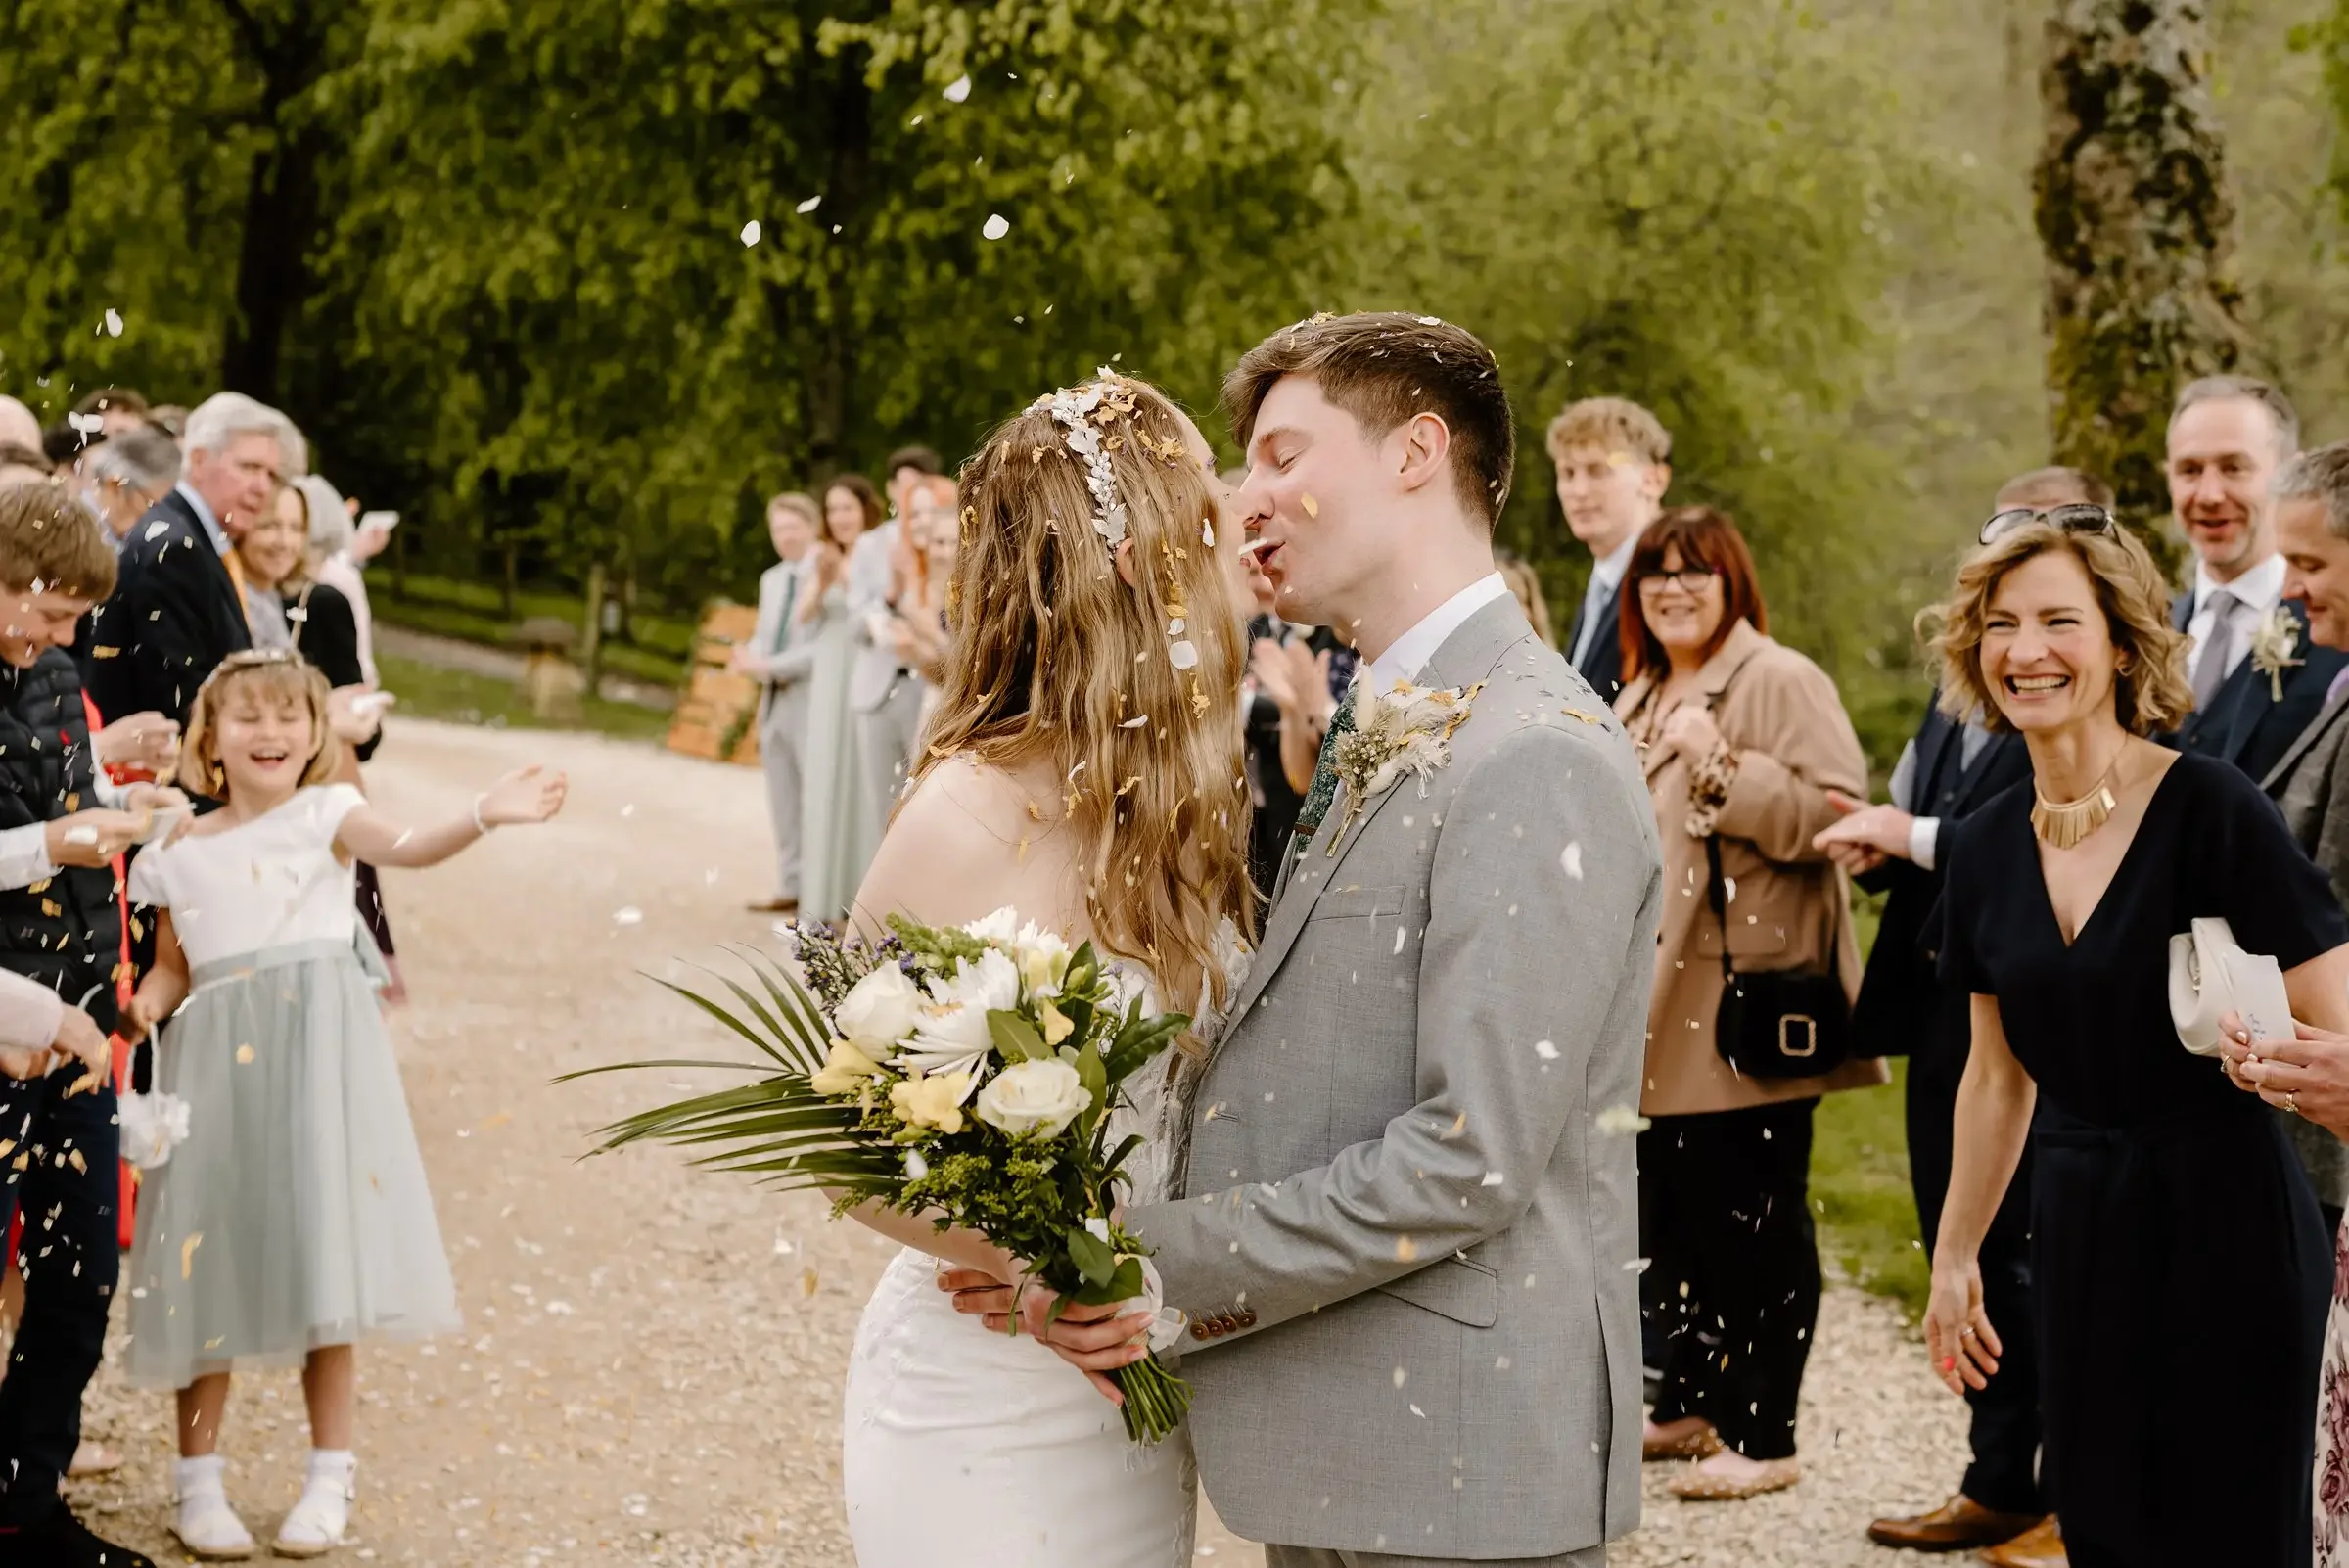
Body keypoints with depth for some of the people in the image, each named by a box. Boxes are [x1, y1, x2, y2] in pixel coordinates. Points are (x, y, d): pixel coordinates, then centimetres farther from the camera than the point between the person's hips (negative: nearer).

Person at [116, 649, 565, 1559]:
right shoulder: (179, 857, 10)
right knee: (212, 1256, 3)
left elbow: (405, 848, -18)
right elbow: (172, 968, 16)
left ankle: (330, 1477, 10)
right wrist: (139, 1006, -7)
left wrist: (483, 816, -37)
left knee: (322, 1254, -1)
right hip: (216, 1064, 2)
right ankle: (200, 1482, 14)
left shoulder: (325, 816, 2)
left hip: (316, 1053, -2)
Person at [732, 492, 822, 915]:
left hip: (814, 702, -8)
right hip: (775, 702, 8)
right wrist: (750, 657, -3)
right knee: (782, 801, 11)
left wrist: (770, 665, -19)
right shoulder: (772, 579, 17)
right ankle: (791, 888, 17)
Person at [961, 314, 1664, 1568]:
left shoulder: (1536, 759, -17)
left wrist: (1168, 1264, -16)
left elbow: (1472, 1155, -22)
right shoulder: (1388, 738, 15)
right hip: (1332, 1447, 9)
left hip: (1458, 1465, -9)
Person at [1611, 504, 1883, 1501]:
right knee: (1669, 1212, 14)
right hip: (1659, 1007, 8)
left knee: (1757, 1224, -2)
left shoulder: (1782, 682, -8)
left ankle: (1763, 1438, 4)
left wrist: (1725, 765, -26)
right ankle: (1688, 1406, 27)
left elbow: (1837, 812, -19)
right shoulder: (1640, 697, 19)